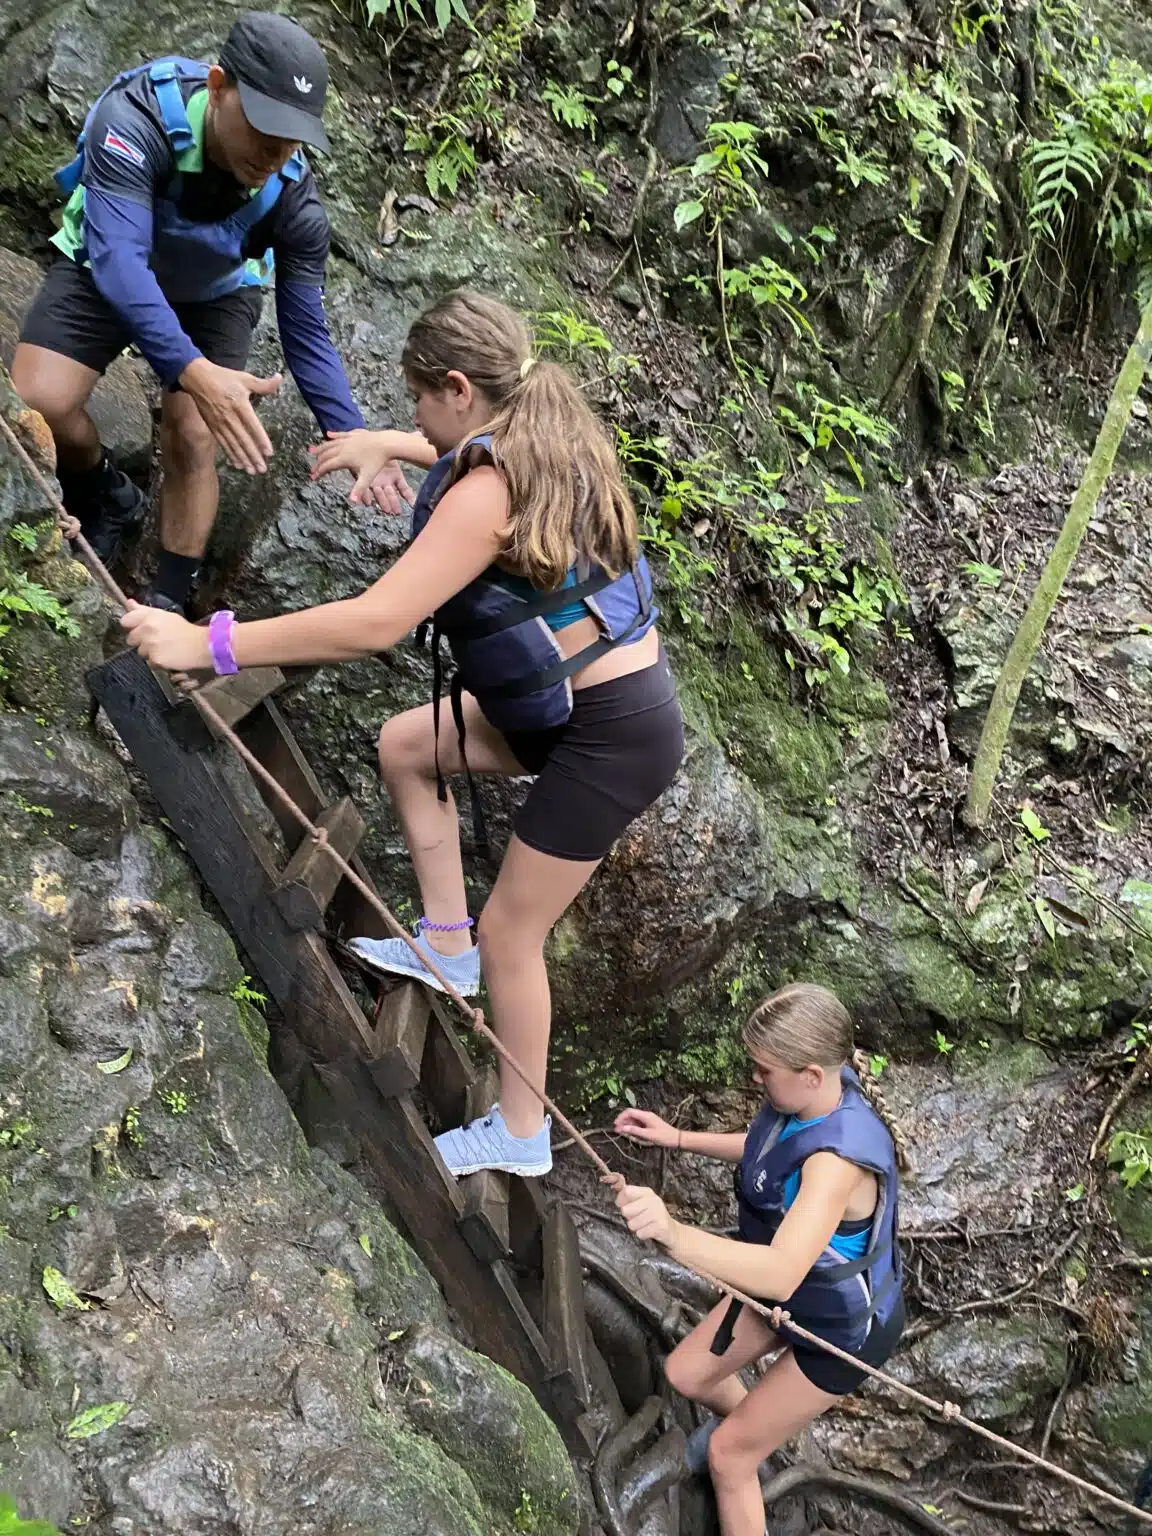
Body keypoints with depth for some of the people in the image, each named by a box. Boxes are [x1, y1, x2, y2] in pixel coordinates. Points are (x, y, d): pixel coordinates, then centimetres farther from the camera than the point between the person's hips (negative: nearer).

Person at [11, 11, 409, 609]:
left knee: (193, 440, -14)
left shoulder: (294, 199, -27)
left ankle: (167, 607, 3)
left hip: (213, 292, 1)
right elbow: (118, 259, -48)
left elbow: (306, 334, -19)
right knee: (35, 402, -20)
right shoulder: (136, 120, -38)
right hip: (104, 270, -1)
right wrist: (195, 373, -62)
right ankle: (110, 501, 13)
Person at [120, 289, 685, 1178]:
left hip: (611, 735, -9)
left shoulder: (491, 492, -24)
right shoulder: (549, 437, 4)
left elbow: (376, 623, -31)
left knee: (509, 935, 5)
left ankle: (520, 1136, 23)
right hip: (575, 701, 10)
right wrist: (388, 445, 29)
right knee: (406, 746, 19)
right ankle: (446, 945, 27)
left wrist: (208, 644, -27)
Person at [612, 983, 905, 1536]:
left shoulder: (838, 1158, -43)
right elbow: (763, 1149, 7)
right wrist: (677, 1138, 2)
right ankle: (746, 1416, 56)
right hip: (793, 1291, 8)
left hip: (845, 1327, -8)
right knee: (685, 1373, 23)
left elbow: (780, 1275, -56)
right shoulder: (812, 1094, -17)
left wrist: (672, 1233, -69)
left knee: (728, 1454, 4)